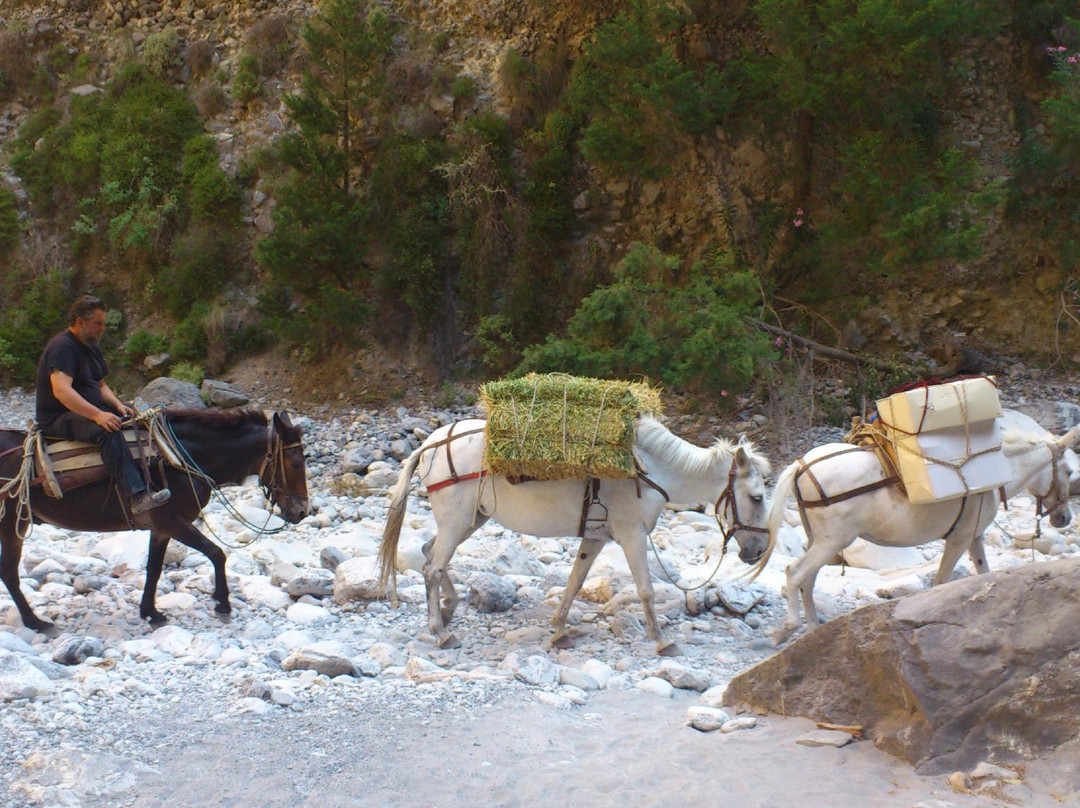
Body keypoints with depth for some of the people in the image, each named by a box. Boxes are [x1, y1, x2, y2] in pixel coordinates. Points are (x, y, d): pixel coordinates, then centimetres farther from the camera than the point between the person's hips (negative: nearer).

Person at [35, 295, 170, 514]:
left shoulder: (92, 348, 15)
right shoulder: (62, 347, -17)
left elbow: (101, 385, 21)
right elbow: (61, 391, -30)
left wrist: (118, 405, -1)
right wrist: (98, 415, -37)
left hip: (90, 411, 10)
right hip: (58, 419, -10)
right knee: (108, 431, -35)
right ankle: (137, 497, -45)